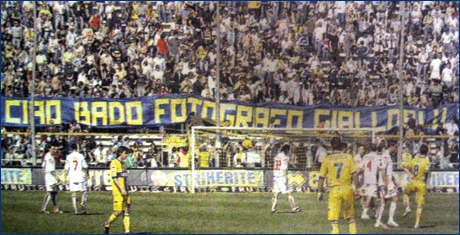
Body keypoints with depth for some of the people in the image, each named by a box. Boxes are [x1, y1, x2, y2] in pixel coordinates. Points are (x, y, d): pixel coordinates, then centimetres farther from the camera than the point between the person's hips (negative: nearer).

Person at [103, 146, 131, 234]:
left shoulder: (123, 163, 18)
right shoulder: (114, 162, -7)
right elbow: (114, 178, -15)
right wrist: (122, 189, -20)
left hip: (125, 191, 8)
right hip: (118, 191, -8)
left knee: (126, 211, 2)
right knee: (118, 211, -9)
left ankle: (127, 231, 1)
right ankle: (107, 225, 12)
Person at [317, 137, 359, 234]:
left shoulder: (327, 159, 1)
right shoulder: (348, 157, 2)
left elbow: (321, 177, 2)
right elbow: (354, 174, -1)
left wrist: (319, 192, 10)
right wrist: (356, 189, 7)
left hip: (334, 189, -2)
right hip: (347, 188, 2)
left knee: (333, 216, 0)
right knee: (351, 215, 17)